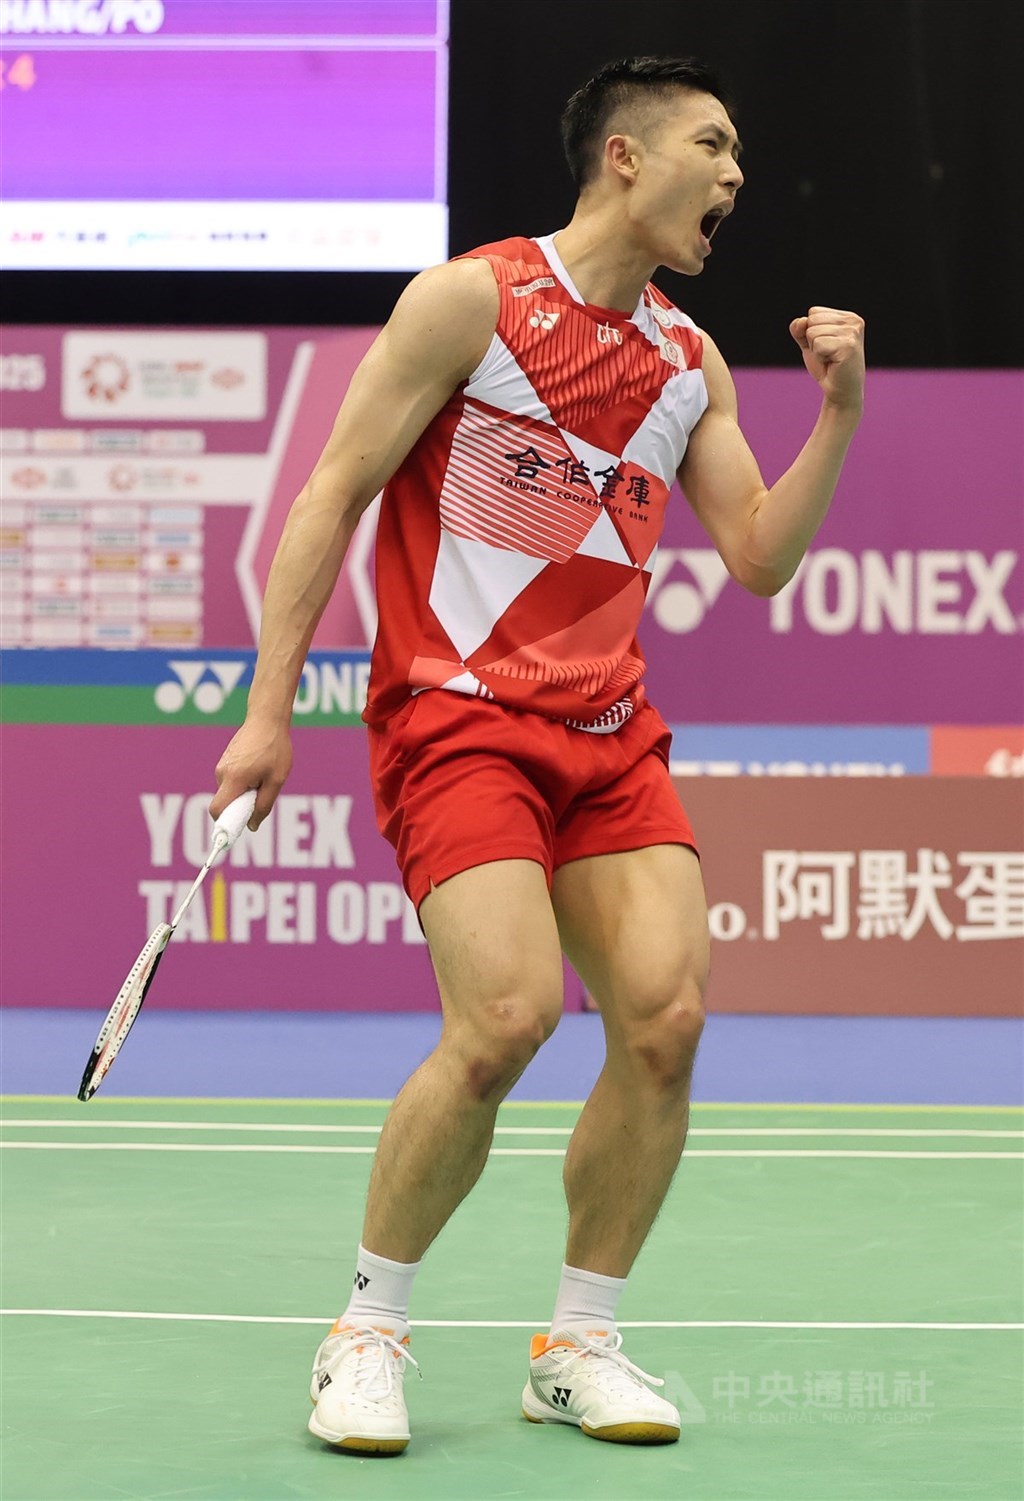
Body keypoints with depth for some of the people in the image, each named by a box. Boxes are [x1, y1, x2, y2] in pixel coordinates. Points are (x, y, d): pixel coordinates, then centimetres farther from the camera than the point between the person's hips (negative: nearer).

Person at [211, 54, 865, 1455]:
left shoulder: (691, 361, 13)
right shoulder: (474, 297, -4)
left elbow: (760, 560, 13)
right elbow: (333, 495, -4)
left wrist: (839, 412, 0)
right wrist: (270, 708, -8)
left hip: (610, 731, 6)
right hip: (455, 709, -6)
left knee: (666, 1016, -11)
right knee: (507, 1016, -22)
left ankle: (579, 1345, 6)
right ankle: (368, 1330, -2)